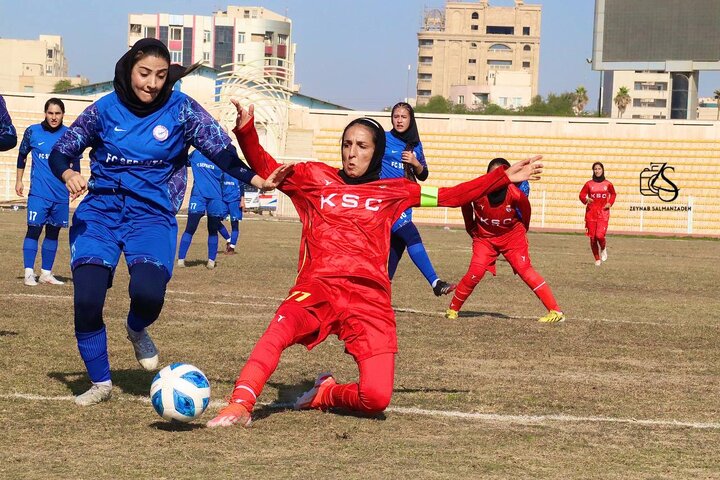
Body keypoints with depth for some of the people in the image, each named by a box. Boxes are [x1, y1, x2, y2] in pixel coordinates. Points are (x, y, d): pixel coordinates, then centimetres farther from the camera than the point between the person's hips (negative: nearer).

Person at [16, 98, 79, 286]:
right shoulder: (33, 132, 1)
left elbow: (75, 162, 13)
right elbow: (22, 155, 14)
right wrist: (19, 180, 13)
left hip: (61, 194, 2)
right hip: (38, 192, -2)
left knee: (53, 233, 8)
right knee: (34, 230, -9)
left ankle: (46, 273, 16)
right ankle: (29, 273, -7)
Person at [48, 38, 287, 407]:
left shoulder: (181, 109, -2)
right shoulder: (105, 109, 2)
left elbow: (221, 151, -4)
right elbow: (59, 153, 9)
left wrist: (258, 180, -20)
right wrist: (69, 176, -13)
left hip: (152, 214, -1)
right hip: (100, 211, 1)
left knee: (148, 290, -27)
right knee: (86, 298, -17)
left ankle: (137, 329, 12)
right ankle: (100, 383, 6)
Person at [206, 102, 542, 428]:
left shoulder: (392, 192, 18)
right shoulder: (315, 178, 17)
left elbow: (453, 195, 21)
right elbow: (265, 167, 16)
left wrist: (506, 177, 18)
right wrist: (246, 130, -1)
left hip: (370, 298, 1)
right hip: (317, 289, -1)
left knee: (376, 399, -13)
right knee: (280, 329, -37)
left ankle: (327, 394, 17)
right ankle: (240, 406, -43)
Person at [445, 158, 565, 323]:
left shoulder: (515, 194, -25)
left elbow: (525, 210, -3)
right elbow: (466, 206, 1)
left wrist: (523, 230, 10)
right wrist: (471, 229, 11)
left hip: (512, 236, -1)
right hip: (484, 237, 1)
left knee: (525, 269, -13)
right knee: (475, 273, -14)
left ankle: (555, 311, -14)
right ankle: (453, 309, 5)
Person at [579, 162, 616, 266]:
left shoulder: (608, 184, 3)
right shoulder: (589, 184, 1)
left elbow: (613, 194, 19)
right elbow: (582, 195, 6)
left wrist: (610, 203, 3)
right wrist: (586, 200, -15)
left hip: (603, 213, -1)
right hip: (591, 213, 1)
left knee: (600, 235, -19)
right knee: (592, 238, 2)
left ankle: (603, 248, 15)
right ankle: (597, 259, 20)